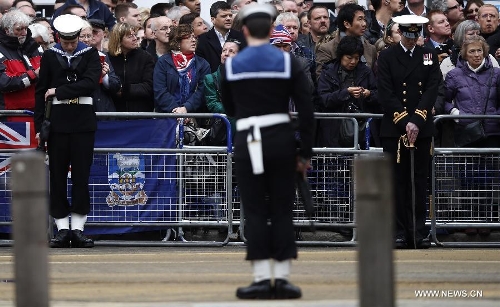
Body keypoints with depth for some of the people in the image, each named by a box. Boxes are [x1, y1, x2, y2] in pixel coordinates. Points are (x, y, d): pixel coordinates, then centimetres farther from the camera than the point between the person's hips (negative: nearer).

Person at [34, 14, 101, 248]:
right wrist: (40, 126, 0)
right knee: (58, 176, 0)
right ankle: (62, 230, 4)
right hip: (58, 122, 1)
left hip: (84, 122, -1)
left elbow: (90, 83, -11)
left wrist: (58, 91, -11)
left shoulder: (90, 55, 4)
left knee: (81, 176, 0)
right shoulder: (49, 57, 7)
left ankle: (78, 229, 3)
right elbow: (41, 92, 6)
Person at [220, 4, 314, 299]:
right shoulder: (288, 62, 0)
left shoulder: (232, 65, 2)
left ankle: (262, 278, -2)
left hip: (248, 142, 0)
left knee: (255, 212, 3)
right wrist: (305, 153, 2)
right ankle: (283, 278, 3)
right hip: (282, 140, 0)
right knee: (282, 211, 6)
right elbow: (306, 110, -4)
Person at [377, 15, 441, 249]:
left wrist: (416, 121, -12)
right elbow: (386, 94, -4)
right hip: (394, 128, -2)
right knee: (398, 181, -1)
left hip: (422, 128, 2)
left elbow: (432, 90, 0)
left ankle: (419, 232, 5)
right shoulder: (387, 57, 4)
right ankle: (400, 232, 1)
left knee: (420, 181, 3)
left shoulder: (429, 56, 10)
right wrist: (404, 122, -13)